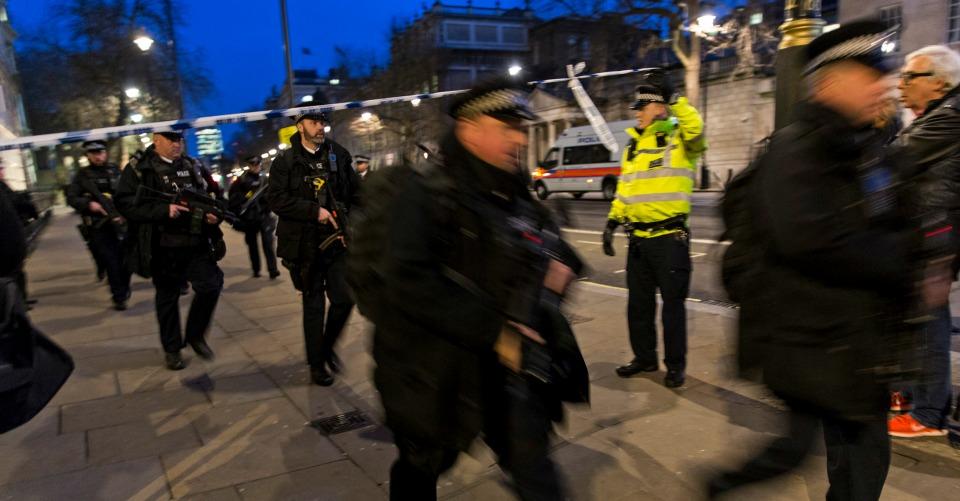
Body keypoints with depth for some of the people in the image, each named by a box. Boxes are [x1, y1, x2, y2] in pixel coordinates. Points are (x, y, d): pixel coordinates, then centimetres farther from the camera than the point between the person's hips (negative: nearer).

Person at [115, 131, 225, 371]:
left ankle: (195, 335, 18)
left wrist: (212, 213, -3)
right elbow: (125, 204, -12)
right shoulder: (138, 168, -3)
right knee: (167, 297, 9)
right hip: (163, 247, -3)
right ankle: (172, 348, 25)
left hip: (196, 244, 3)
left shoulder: (190, 166, 11)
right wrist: (164, 210, -22)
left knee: (211, 285, -5)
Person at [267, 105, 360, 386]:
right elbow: (276, 199, -11)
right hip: (305, 245, -2)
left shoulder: (338, 155, 8)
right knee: (313, 305, 7)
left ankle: (328, 346, 27)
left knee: (344, 299, 0)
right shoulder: (286, 161, -1)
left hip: (337, 240, 3)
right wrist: (315, 211, -17)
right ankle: (316, 363, 21)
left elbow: (357, 193, 11)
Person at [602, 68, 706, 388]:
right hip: (638, 238, 7)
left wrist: (673, 99, -23)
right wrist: (612, 222, 10)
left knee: (673, 302, 2)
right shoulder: (633, 146, 14)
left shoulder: (679, 138, -5)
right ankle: (645, 358, 29)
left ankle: (676, 364, 16)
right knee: (638, 302, 14)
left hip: (670, 238, -7)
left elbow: (695, 127, -30)